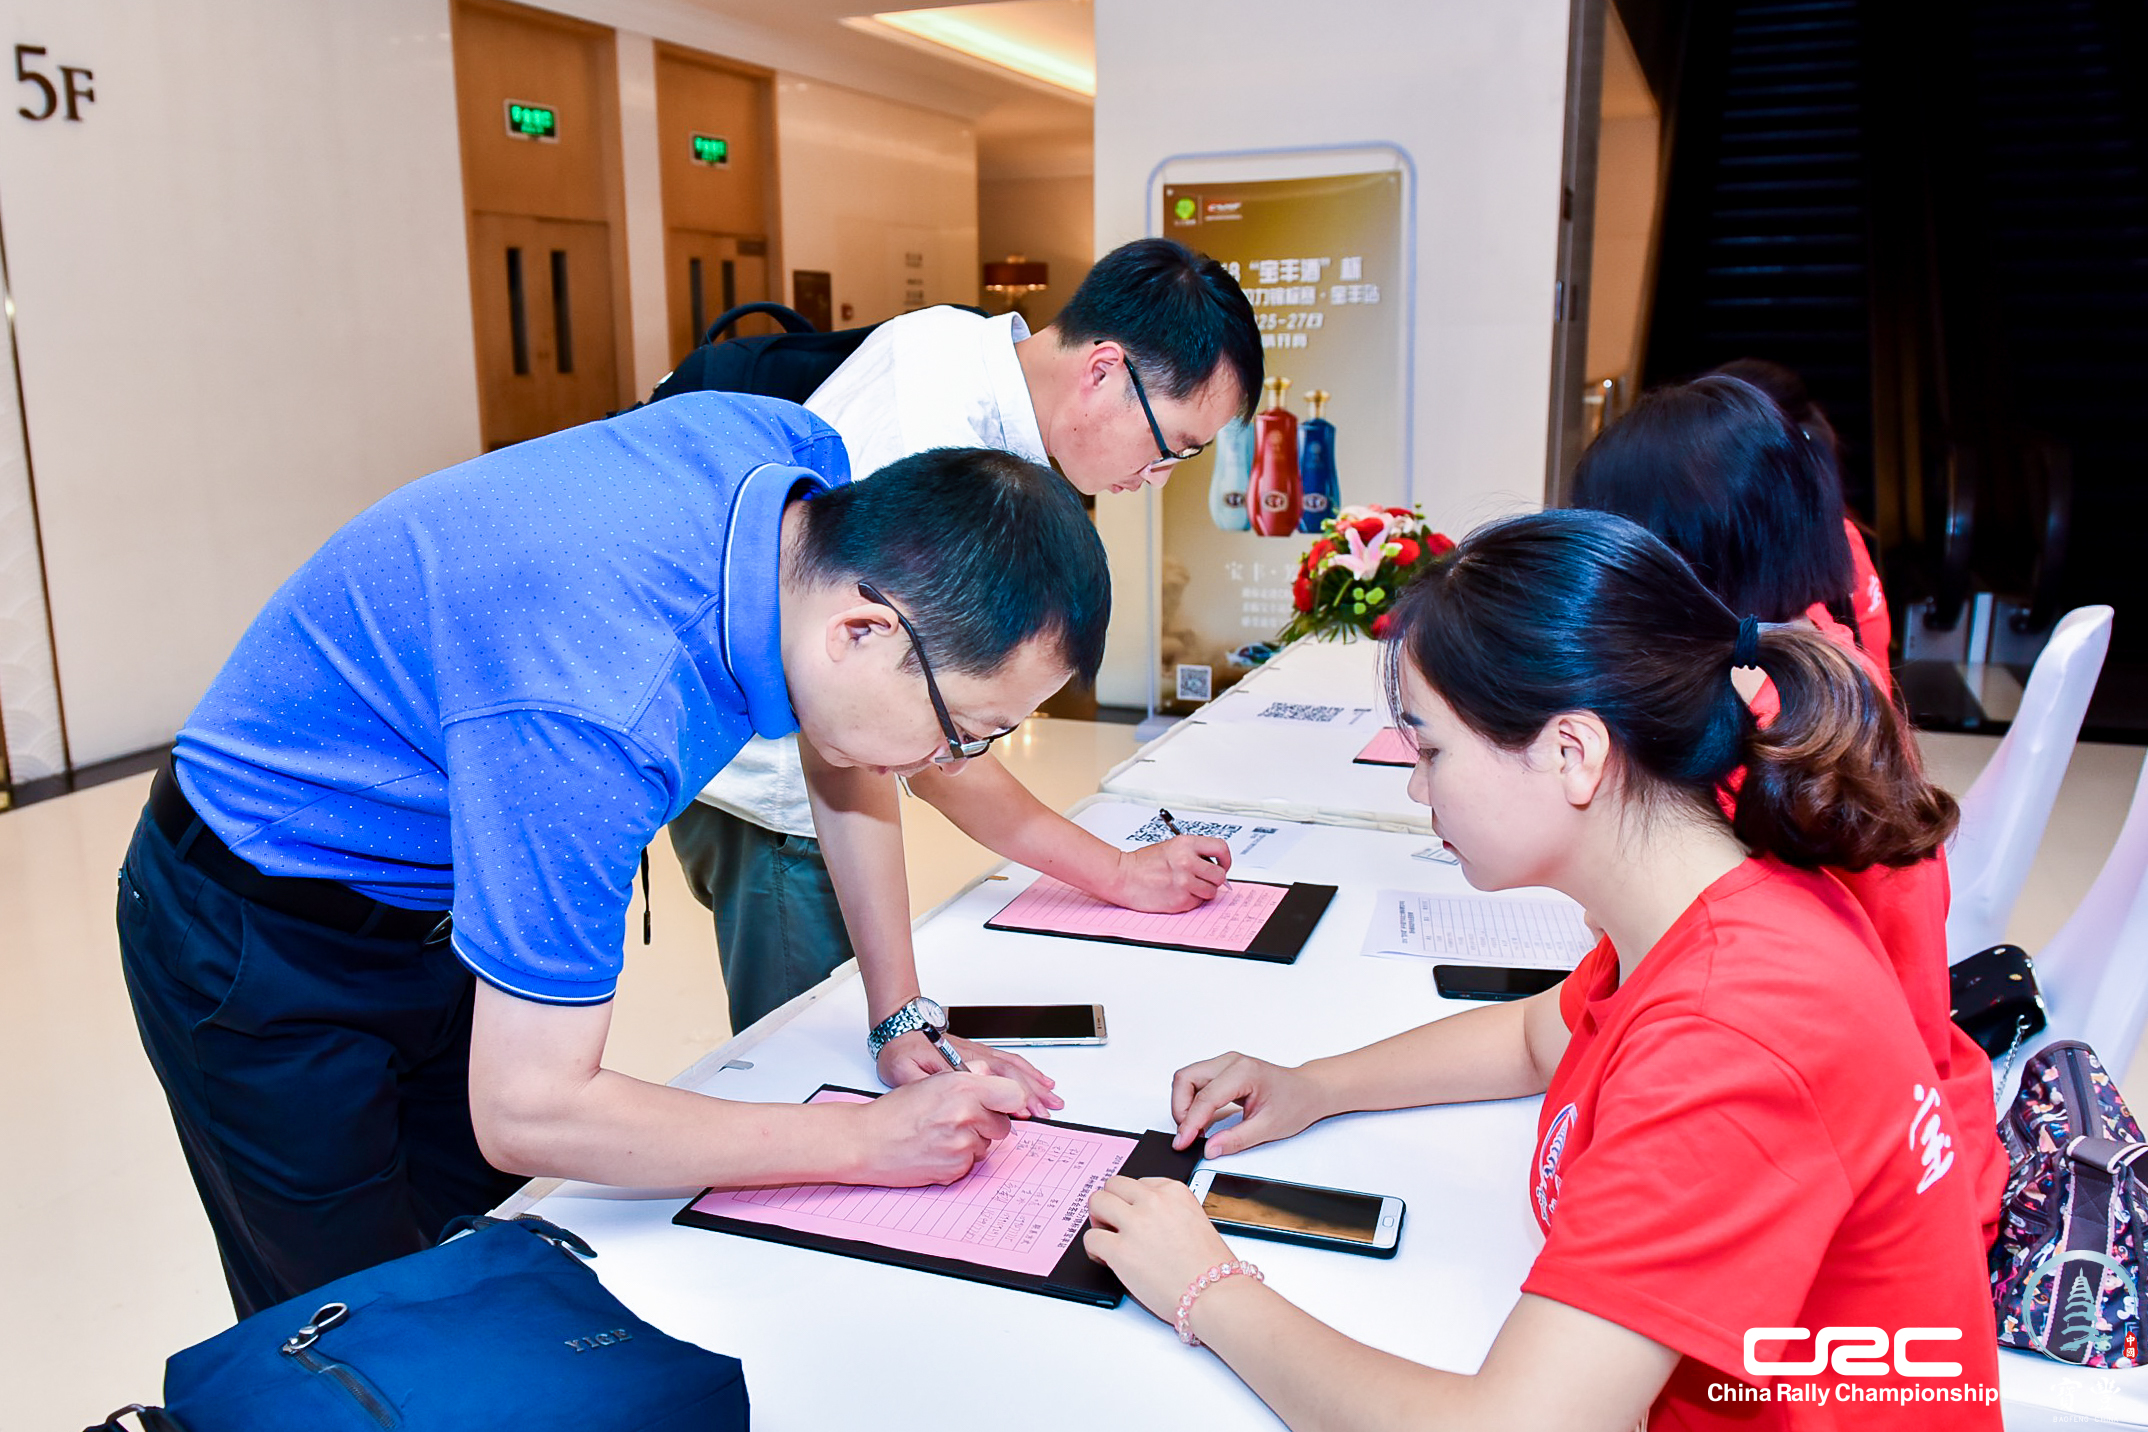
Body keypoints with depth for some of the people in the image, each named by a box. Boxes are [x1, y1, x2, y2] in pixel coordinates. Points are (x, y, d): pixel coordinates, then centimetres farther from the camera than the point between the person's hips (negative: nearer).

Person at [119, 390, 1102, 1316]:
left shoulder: (793, 453, -17)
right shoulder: (597, 710, -41)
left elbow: (839, 751, 0)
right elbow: (526, 1113, -31)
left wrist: (902, 1021, -2)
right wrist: (869, 1139, -24)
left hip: (439, 913, 7)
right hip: (261, 953, -7)